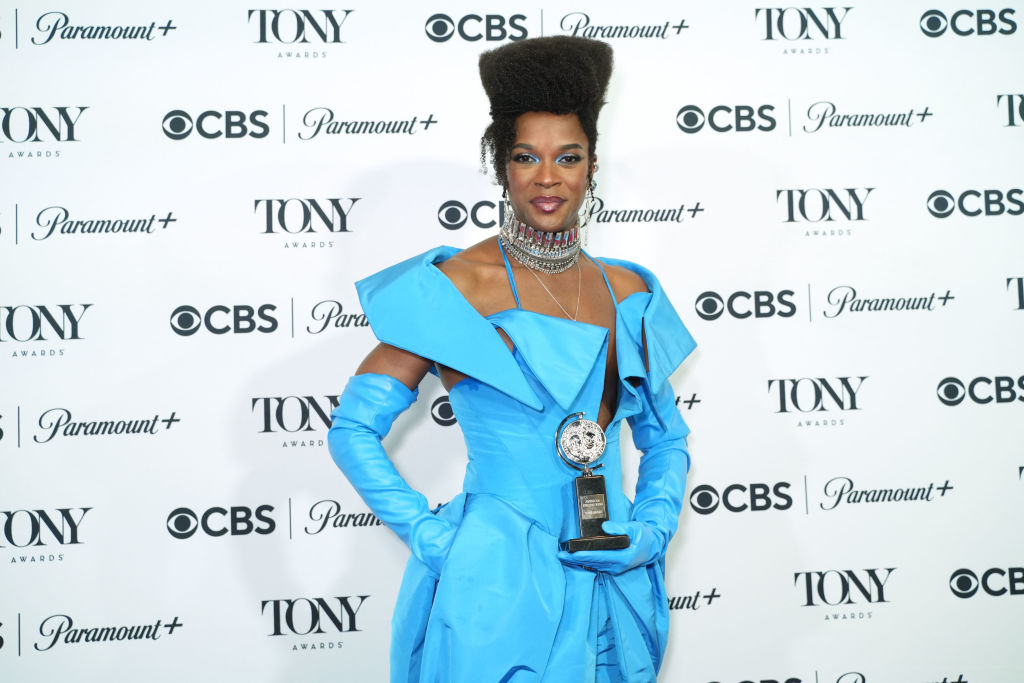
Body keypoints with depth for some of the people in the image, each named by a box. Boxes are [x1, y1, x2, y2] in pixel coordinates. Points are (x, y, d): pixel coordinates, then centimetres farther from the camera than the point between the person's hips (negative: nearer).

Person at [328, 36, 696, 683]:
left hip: (610, 593, 5)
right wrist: (429, 536, -12)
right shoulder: (458, 286, -9)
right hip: (495, 587, -4)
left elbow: (666, 438, 14)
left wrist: (650, 532, -2)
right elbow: (354, 428, -7)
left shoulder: (629, 293, 5)